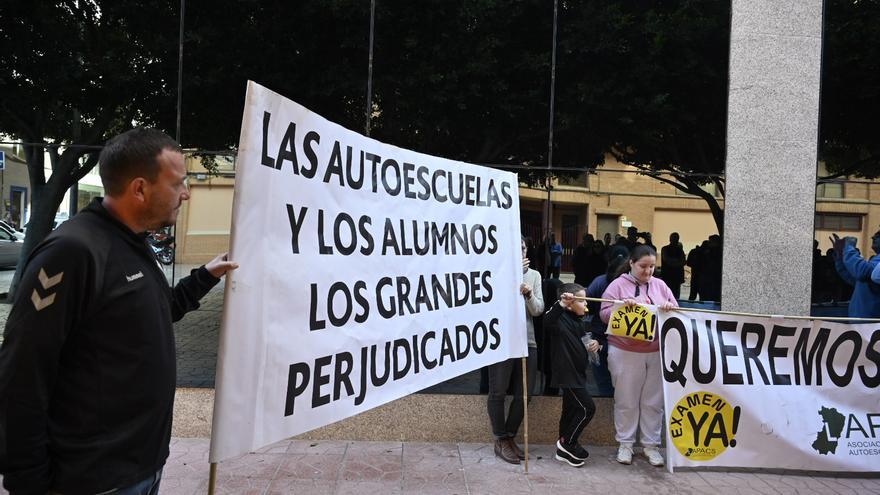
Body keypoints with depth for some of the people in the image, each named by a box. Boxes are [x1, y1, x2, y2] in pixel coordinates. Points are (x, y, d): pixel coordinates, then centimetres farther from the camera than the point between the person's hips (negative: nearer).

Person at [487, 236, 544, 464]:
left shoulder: (534, 275, 10)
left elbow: (538, 310, 5)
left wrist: (529, 294, -16)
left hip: (527, 341, 5)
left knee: (524, 394, 9)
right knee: (498, 393, 1)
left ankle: (510, 437, 25)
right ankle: (501, 440, 16)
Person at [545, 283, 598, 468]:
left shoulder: (581, 322, 12)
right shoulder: (562, 319, -17)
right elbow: (548, 322, -40)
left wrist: (595, 343, 6)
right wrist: (561, 304, -53)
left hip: (577, 373, 9)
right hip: (567, 374, -9)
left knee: (571, 410, 15)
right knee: (587, 408, -8)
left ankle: (564, 450, 25)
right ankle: (567, 443, 6)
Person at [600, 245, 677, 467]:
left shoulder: (660, 286, 11)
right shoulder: (618, 284, 0)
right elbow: (604, 313, -4)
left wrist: (670, 308, -10)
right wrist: (621, 307, -21)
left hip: (657, 352, 3)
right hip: (625, 353, -3)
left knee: (653, 401, 8)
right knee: (626, 401, 4)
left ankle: (651, 444, 20)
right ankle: (625, 444, 16)